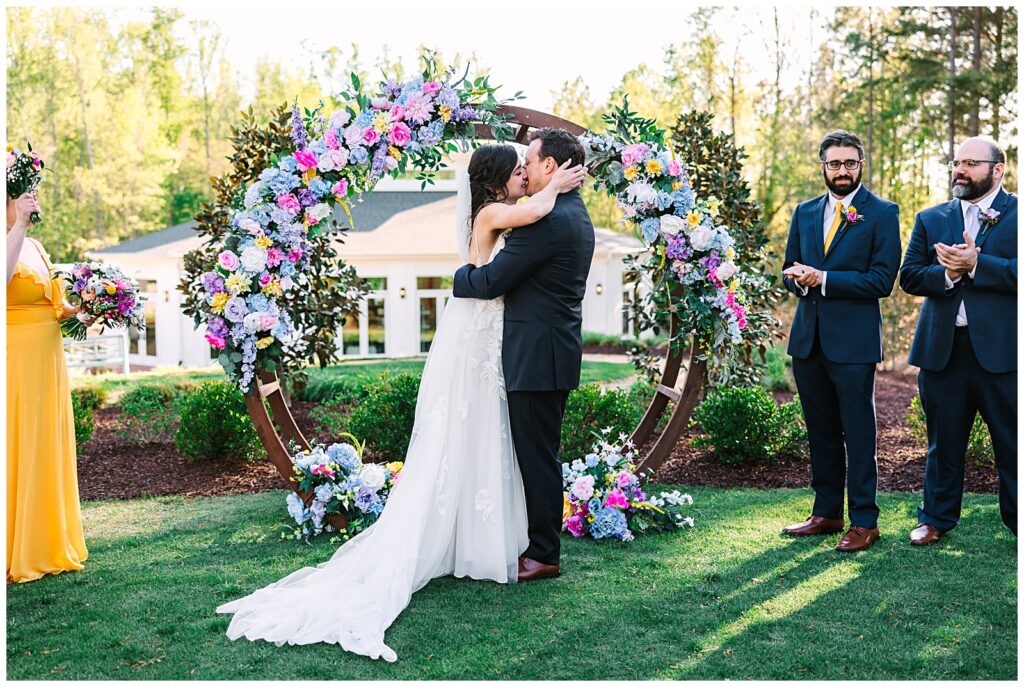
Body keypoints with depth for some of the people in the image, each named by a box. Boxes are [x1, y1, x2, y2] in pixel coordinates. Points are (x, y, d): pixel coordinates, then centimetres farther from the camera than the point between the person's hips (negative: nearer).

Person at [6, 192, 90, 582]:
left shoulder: (35, 245, 16)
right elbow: (5, 276, -32)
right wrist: (19, 225, -31)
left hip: (47, 356, 8)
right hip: (15, 358, -8)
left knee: (48, 448, 11)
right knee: (17, 448, -5)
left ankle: (47, 545, 20)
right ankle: (13, 555, 3)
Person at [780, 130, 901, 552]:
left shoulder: (882, 214, -3)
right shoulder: (805, 213, 14)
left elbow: (881, 280, -11)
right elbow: (789, 270, 17)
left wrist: (823, 279, -14)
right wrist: (800, 280, -7)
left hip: (853, 341, -5)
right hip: (808, 339, 5)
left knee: (858, 433, -1)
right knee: (820, 432, 12)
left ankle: (863, 521, 8)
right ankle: (826, 513, 23)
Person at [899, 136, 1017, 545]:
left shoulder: (1016, 214, 2)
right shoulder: (930, 219, 13)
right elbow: (909, 276, 6)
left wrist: (975, 264, -18)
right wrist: (947, 274, -12)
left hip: (1001, 347, -3)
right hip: (942, 348, 3)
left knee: (1012, 441, 3)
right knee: (943, 441, 12)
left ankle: (1017, 517, 16)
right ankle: (937, 518, 24)